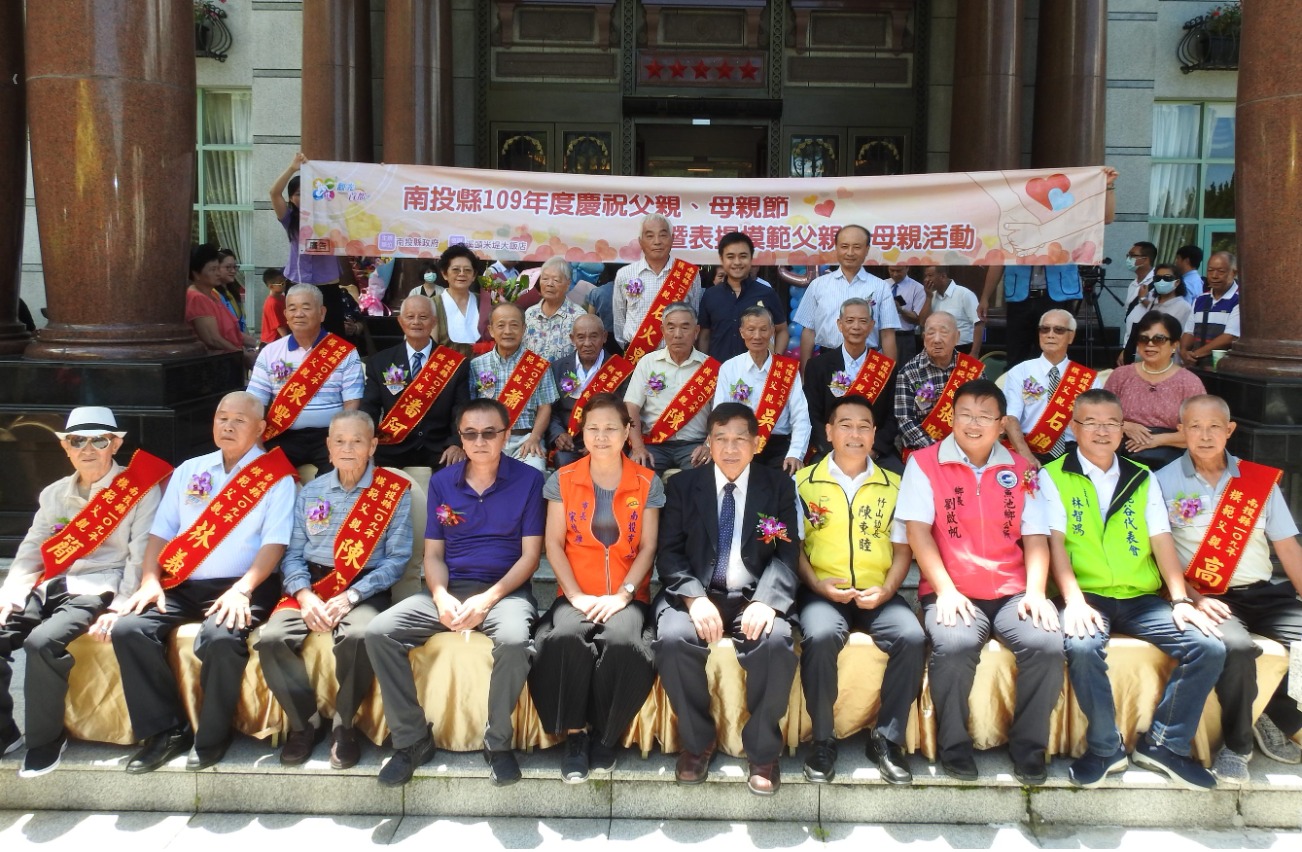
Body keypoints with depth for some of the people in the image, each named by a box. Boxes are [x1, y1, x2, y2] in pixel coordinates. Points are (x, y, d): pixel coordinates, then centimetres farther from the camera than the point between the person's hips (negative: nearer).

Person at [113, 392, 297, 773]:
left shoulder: (276, 477, 3)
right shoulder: (189, 471, 18)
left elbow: (275, 542, -7)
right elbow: (161, 532, 15)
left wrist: (242, 589, -22)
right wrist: (150, 580, -3)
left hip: (240, 587, -5)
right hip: (182, 585, 5)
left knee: (220, 638, -34)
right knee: (128, 629, -20)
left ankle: (211, 737, -10)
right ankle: (166, 731, -6)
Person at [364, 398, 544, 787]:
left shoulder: (528, 480, -1)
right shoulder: (441, 482, 9)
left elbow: (530, 555, -4)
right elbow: (433, 554, 9)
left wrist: (487, 600, -17)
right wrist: (441, 597, -12)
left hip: (506, 589, -3)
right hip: (450, 588, 4)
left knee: (514, 641, -36)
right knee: (379, 633, -19)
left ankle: (498, 741, -10)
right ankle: (412, 738, -4)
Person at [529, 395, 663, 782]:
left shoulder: (647, 483, 5)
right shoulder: (563, 480, 6)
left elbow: (647, 547, 2)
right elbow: (554, 544, 3)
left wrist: (622, 595, -11)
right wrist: (576, 595, -10)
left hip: (627, 596, 0)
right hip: (576, 595, 1)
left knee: (622, 642, -34)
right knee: (564, 638, -34)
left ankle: (604, 735, -9)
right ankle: (575, 734, -12)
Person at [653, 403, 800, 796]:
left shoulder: (779, 487, 8)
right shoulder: (682, 485, 9)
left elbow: (787, 554, -1)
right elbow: (669, 552, 1)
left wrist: (766, 601, -20)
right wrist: (694, 598, -17)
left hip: (753, 596, 0)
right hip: (697, 592, 1)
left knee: (777, 643, -31)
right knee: (672, 640, -30)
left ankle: (762, 751, -9)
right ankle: (697, 742, -6)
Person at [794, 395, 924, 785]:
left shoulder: (893, 485, 12)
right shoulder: (804, 481, 6)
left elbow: (902, 549, 12)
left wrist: (887, 589, -7)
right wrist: (816, 584, -12)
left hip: (878, 593, 2)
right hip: (823, 592, -2)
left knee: (912, 637, -27)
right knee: (819, 636, -34)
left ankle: (887, 738, -9)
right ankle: (823, 739, -14)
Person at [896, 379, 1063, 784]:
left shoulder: (1020, 470, 12)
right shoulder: (924, 463, 3)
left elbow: (1035, 539, 8)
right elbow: (918, 531, -4)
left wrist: (1035, 592, -8)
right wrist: (945, 590, -14)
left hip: (1011, 593, 3)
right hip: (952, 594, -3)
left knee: (1047, 643, -25)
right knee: (954, 645, -33)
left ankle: (1028, 748, -2)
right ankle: (954, 746, -8)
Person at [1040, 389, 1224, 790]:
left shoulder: (1142, 479, 16)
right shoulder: (1054, 476, 5)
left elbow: (1162, 542, 8)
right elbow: (1055, 542, -6)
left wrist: (1180, 600, -5)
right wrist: (1074, 602, -19)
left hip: (1141, 597, 4)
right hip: (1087, 596, -4)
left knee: (1209, 646, -17)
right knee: (1083, 647, -35)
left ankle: (1164, 743, 1)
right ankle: (1105, 747, -10)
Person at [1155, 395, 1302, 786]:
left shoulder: (1260, 479, 12)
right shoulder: (1164, 482, 2)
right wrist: (1193, 599, -15)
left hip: (1263, 593, 5)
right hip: (1207, 598, -4)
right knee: (1236, 647, -34)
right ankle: (1236, 746, -10)